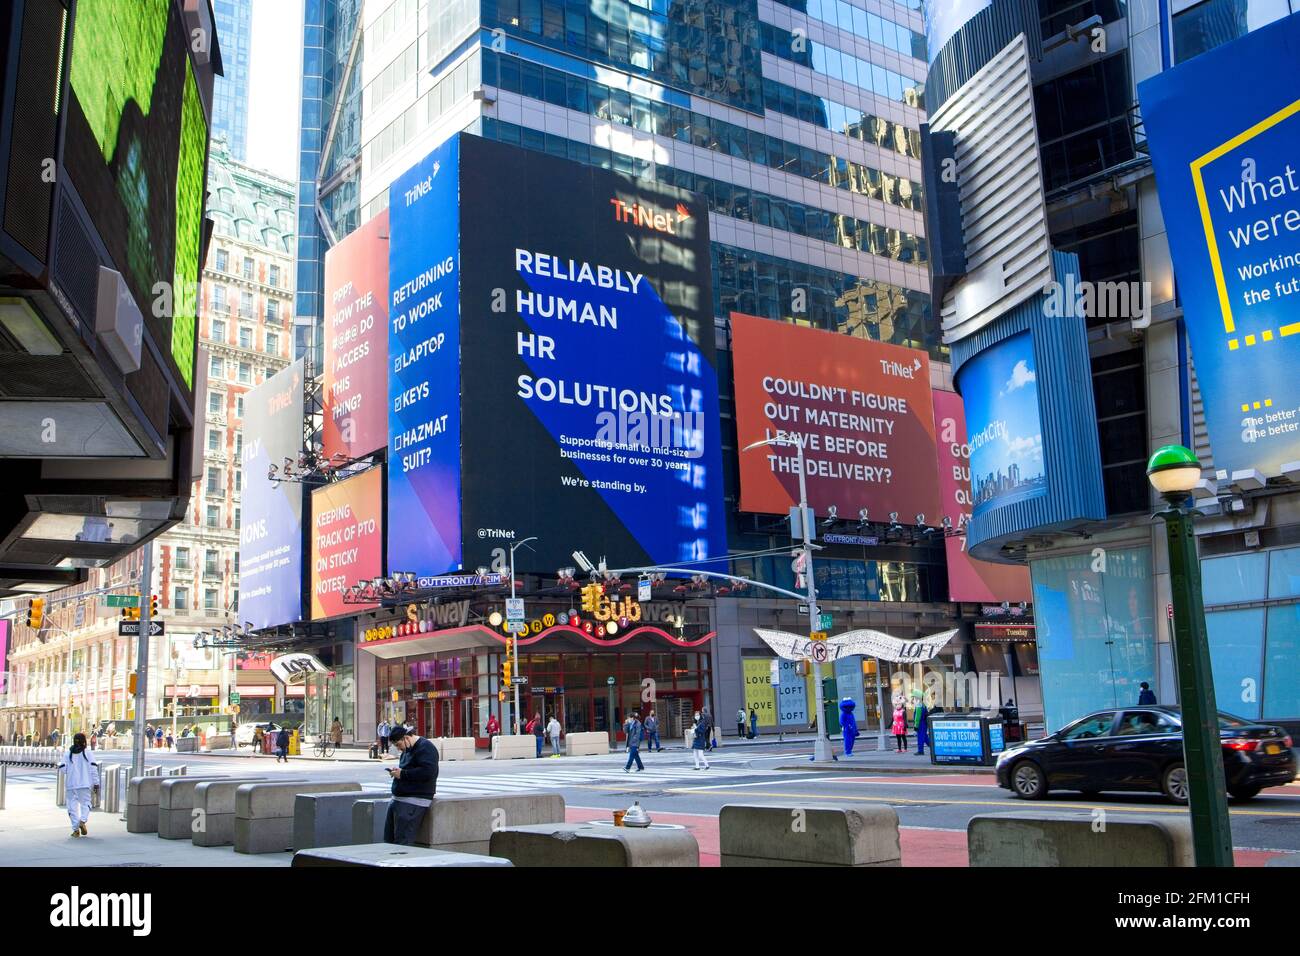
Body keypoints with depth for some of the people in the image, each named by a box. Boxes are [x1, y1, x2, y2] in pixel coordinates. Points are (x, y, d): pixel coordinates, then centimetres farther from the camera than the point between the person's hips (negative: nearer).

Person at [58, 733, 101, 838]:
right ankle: (83, 821, -18)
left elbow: (63, 768, -6)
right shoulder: (87, 753, 0)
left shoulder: (67, 754, 3)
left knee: (73, 806, 7)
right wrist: (96, 782, -2)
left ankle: (76, 829, 2)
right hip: (84, 784, -1)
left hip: (71, 785, 1)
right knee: (85, 803, 9)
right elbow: (93, 768, -6)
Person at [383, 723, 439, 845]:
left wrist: (402, 774, -18)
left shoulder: (425, 747, -12)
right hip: (398, 799, 10)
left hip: (414, 802, -10)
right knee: (388, 839, 10)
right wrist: (397, 771, 8)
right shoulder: (408, 749, 19)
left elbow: (428, 772, -24)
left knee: (403, 841, -11)